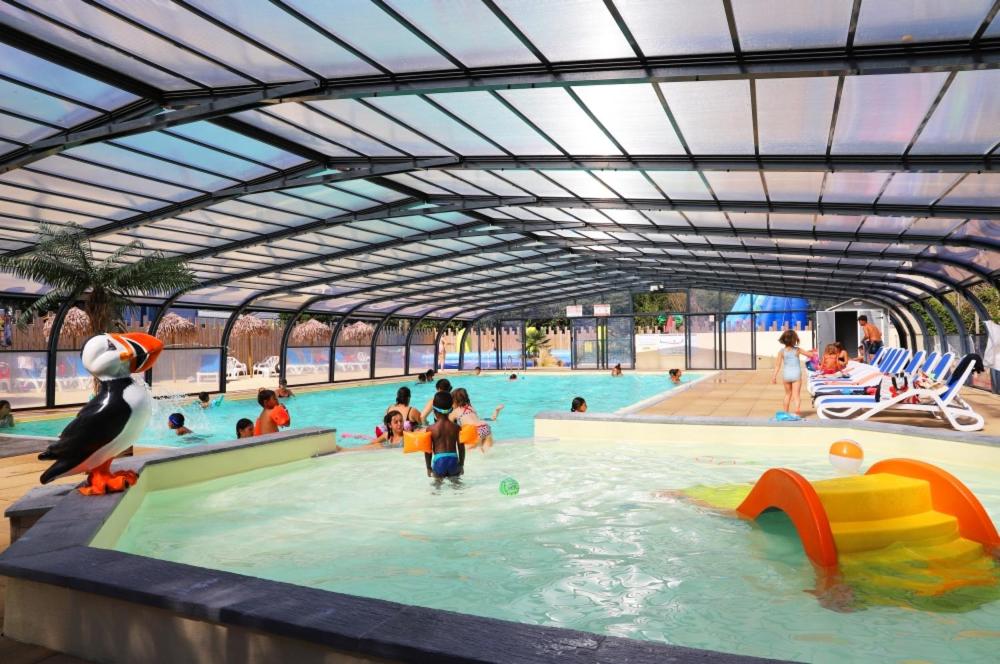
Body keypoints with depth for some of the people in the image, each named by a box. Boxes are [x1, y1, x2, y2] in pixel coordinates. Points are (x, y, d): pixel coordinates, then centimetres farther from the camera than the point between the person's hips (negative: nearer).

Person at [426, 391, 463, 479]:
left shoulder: (431, 429, -5)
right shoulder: (456, 427, 0)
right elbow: (461, 448, 4)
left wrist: (428, 467, 10)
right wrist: (461, 465, 17)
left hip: (439, 462, -2)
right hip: (453, 460, 2)